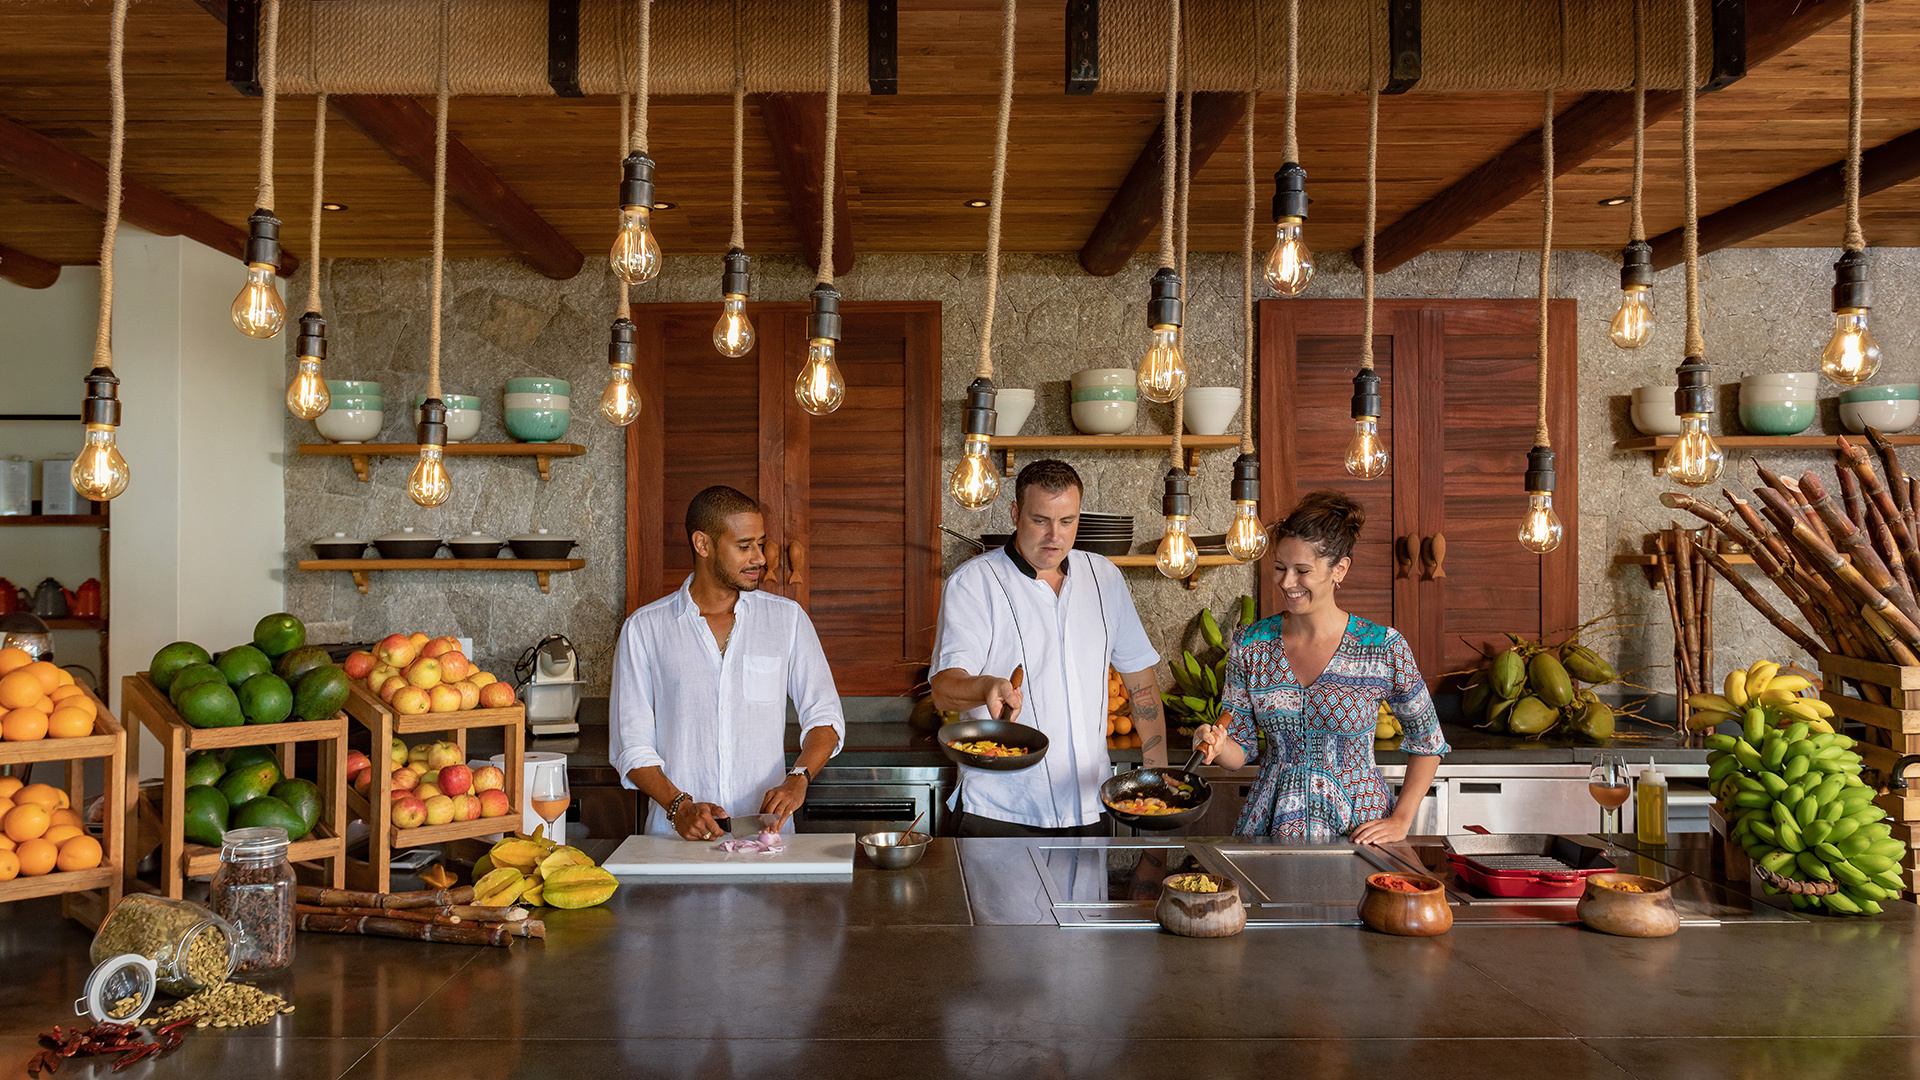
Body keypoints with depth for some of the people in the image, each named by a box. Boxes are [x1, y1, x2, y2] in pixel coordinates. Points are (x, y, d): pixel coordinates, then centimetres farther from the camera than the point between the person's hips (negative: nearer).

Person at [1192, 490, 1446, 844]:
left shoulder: (1384, 649, -6)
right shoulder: (1250, 645, 1)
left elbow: (1427, 743, 7)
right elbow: (1242, 752, 6)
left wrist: (1400, 821, -1)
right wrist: (1218, 745, -15)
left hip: (1358, 828, -1)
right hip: (1268, 827, 2)